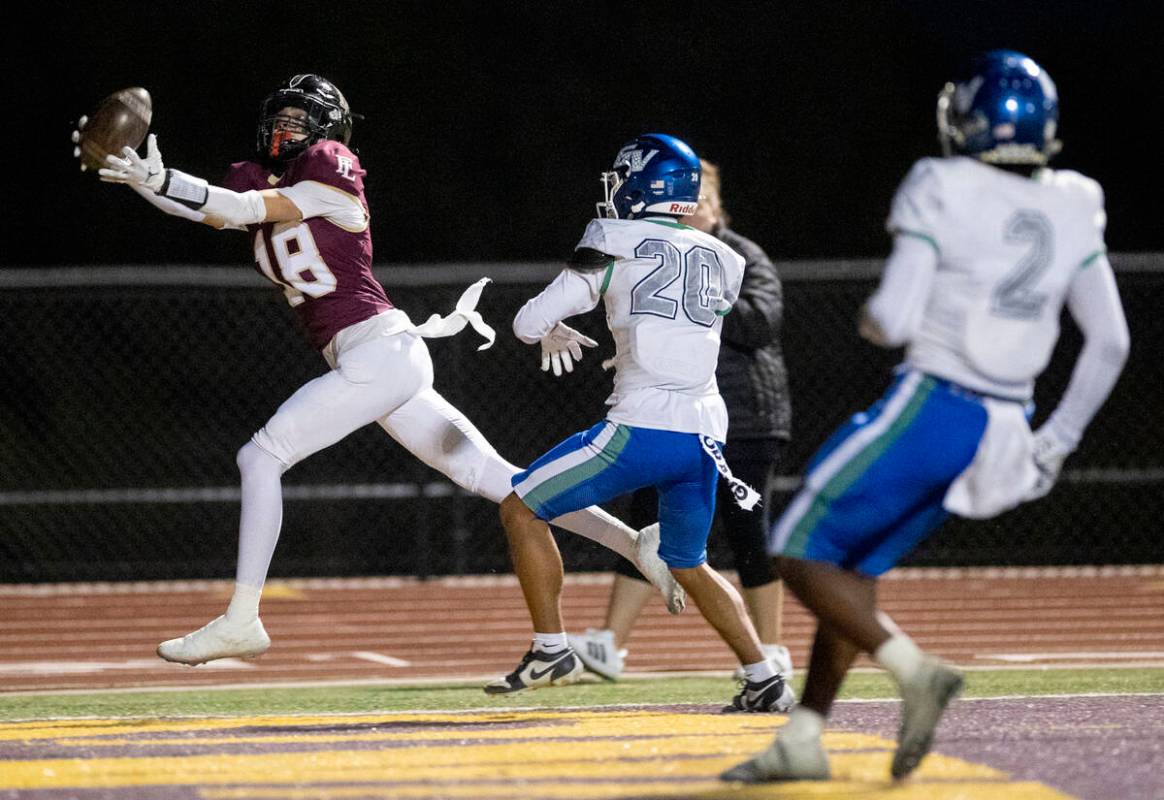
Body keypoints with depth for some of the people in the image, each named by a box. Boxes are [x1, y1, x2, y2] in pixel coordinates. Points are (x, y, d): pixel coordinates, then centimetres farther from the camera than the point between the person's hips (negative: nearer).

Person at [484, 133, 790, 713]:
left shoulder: (617, 245, -1)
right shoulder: (721, 259, 14)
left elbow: (530, 324, -1)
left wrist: (552, 330, 20)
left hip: (641, 430, -6)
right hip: (705, 433, 6)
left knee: (522, 508, 10)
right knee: (689, 566, 24)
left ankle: (551, 649, 6)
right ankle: (762, 677, 13)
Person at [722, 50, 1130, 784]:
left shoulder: (943, 194, -12)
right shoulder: (1071, 213, 6)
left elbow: (893, 320, -18)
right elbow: (1110, 344, 9)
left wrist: (872, 320, 6)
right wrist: (1056, 442, 16)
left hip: (929, 411, -7)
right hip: (1002, 430, 7)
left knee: (803, 556, 3)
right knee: (857, 566, 18)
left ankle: (914, 670, -15)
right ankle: (803, 739, 17)